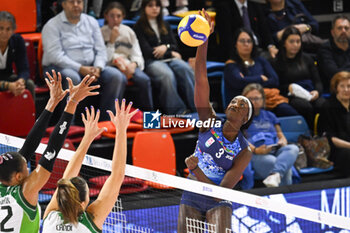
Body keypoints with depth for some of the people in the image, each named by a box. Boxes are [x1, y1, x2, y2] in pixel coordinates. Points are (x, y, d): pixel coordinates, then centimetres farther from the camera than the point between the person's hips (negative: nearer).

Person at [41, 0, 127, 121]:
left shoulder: (91, 22, 15)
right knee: (72, 78, -40)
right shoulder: (52, 26, -3)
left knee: (117, 76, -17)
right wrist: (80, 69, -22)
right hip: (60, 68, -5)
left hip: (89, 67, 5)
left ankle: (106, 119, -12)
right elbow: (56, 56, -14)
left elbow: (100, 50, 11)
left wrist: (97, 68, -11)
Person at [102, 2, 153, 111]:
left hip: (128, 64, 4)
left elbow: (137, 55, 10)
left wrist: (133, 64, -12)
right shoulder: (101, 33, 2)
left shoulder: (128, 31, 14)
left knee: (144, 79, -28)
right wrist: (112, 41, -13)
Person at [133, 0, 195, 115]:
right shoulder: (139, 27, 6)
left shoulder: (165, 25, 24)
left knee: (185, 69, -30)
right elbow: (147, 51, -4)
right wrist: (171, 53, -1)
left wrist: (166, 47, -6)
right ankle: (178, 110, -41)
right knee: (167, 74, -38)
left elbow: (174, 46, 18)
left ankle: (197, 105, -40)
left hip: (169, 59, 5)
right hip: (150, 62, -5)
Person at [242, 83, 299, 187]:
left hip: (276, 151, 4)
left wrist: (282, 142, 2)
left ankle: (275, 175, -58)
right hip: (257, 155, -4)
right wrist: (255, 150, -17)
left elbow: (281, 136, 29)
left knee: (293, 148, -35)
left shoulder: (269, 116, 34)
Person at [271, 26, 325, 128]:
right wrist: (288, 88, -16)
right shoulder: (276, 62, 11)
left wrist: (317, 92, -4)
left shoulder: (307, 59, 24)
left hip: (310, 95, 3)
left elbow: (317, 81, 18)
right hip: (291, 97, -3)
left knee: (323, 105, -32)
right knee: (306, 106, -38)